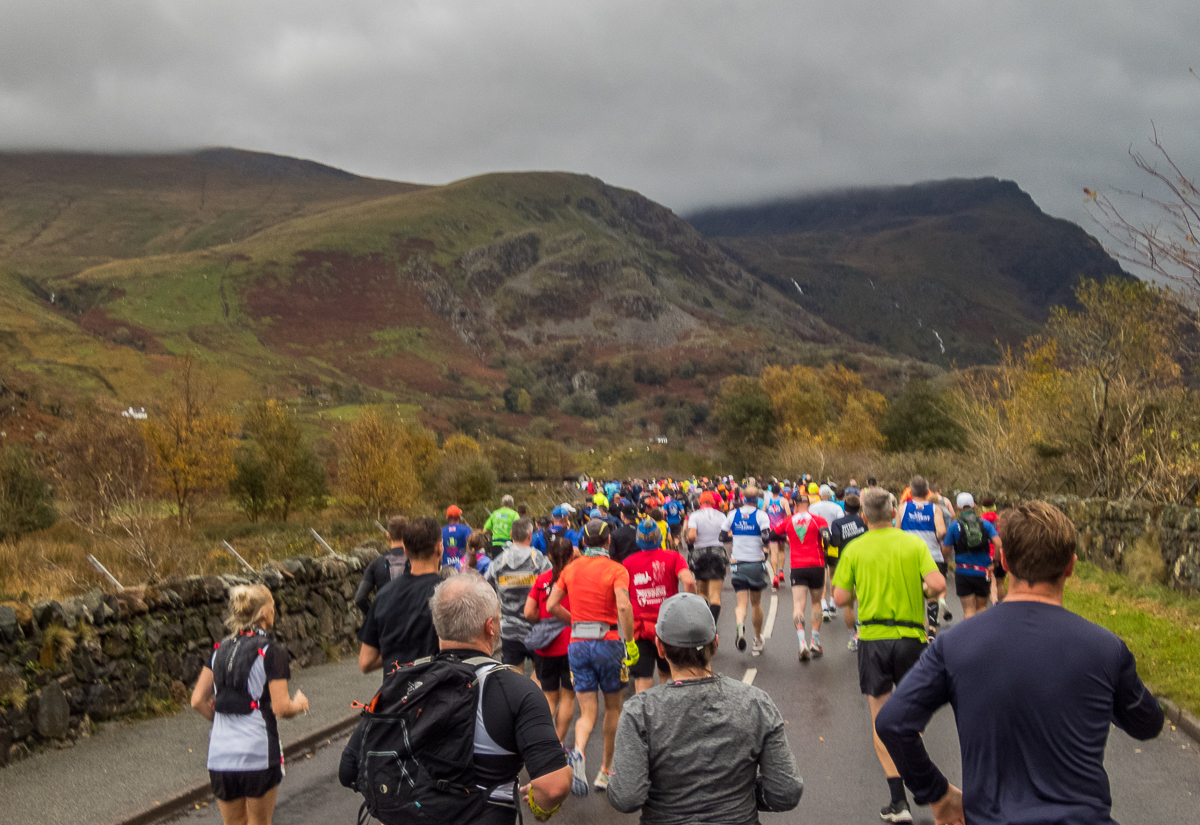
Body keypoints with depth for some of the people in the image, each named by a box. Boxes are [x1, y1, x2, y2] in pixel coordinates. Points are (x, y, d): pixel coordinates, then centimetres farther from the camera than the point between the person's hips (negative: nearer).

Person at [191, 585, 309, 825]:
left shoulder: (221, 650, 9)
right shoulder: (271, 652, -9)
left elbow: (198, 700, 7)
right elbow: (280, 707, -11)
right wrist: (299, 704, 9)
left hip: (220, 755, 5)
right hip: (258, 752, -5)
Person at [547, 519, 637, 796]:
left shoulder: (570, 569, 6)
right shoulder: (616, 570, -7)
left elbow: (552, 606, 4)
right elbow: (623, 606, -21)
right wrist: (630, 642, -14)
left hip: (578, 644, 3)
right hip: (608, 641, -3)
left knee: (588, 712, 5)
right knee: (613, 708, 16)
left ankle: (578, 752, -26)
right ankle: (606, 772, 23)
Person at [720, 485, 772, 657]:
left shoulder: (733, 514, 2)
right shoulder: (761, 515, -7)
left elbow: (722, 536, 5)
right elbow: (766, 537, -19)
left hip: (738, 564, 1)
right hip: (757, 563, -1)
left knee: (742, 603, -1)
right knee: (756, 603, 14)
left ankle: (740, 625, -34)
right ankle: (758, 641, 24)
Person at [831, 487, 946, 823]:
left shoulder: (854, 549, -3)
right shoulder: (914, 543, -2)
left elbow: (840, 598, -5)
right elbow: (937, 584, -13)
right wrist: (920, 592, 8)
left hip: (872, 638, -1)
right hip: (911, 637, 1)